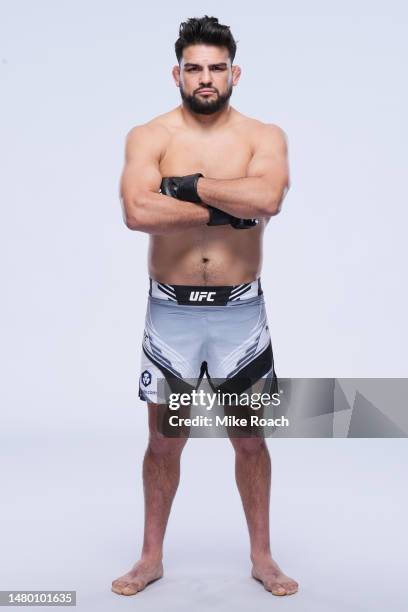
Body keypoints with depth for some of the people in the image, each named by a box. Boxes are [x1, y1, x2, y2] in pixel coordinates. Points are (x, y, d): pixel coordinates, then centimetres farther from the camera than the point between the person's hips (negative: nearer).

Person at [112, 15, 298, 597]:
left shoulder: (264, 136, -2)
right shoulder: (148, 136, -4)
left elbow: (267, 199, -24)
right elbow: (137, 212, -23)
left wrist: (185, 184, -17)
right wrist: (227, 208, -17)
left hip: (241, 310, 0)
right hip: (171, 310, 0)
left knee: (250, 439, 11)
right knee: (164, 440, 11)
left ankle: (262, 556, 29)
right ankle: (151, 558, 29)